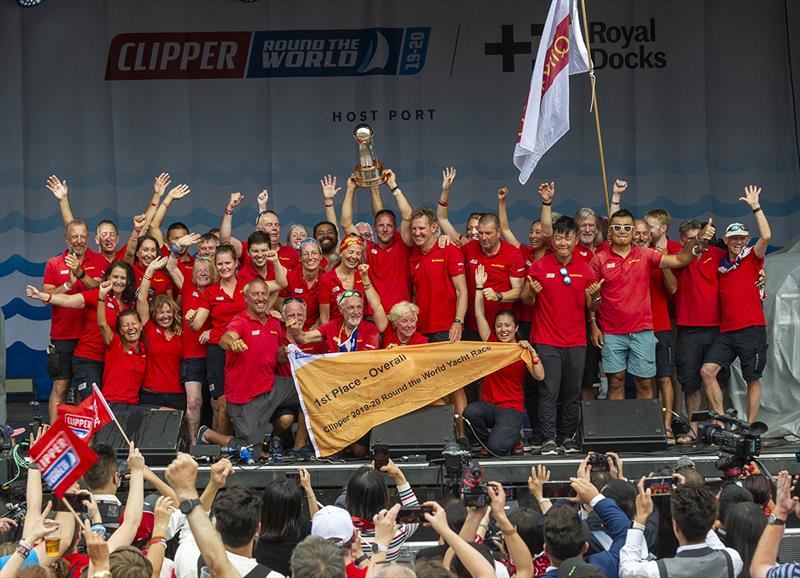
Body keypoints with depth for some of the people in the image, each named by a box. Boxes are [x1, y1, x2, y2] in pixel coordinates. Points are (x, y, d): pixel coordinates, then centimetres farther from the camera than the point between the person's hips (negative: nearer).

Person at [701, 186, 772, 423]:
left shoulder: (752, 258, 1)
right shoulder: (719, 264, 13)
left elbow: (766, 236, -16)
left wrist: (755, 206, -13)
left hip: (751, 329, -4)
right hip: (726, 331, 4)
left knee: (752, 379, 1)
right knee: (707, 370, -10)